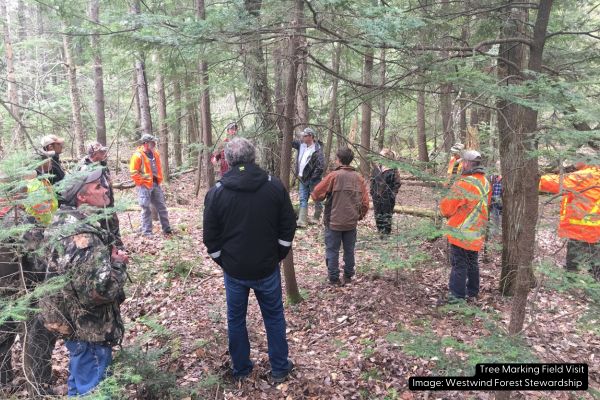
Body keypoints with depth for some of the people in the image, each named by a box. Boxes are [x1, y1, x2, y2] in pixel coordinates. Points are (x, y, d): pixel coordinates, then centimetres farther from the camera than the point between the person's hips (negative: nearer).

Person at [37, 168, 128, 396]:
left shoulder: (66, 222, 3)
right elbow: (101, 289, -34)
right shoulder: (84, 236, -29)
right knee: (92, 390, 7)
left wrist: (109, 257, 5)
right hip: (90, 327, -10)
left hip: (75, 321, 10)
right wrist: (118, 263, -17)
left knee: (79, 383, 28)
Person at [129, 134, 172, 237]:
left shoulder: (155, 154, 9)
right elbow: (134, 173, -14)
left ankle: (167, 229, 19)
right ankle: (146, 232, 7)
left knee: (162, 207, 10)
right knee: (146, 209, -2)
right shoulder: (138, 156, -13)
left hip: (156, 184, 7)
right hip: (145, 186, -7)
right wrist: (143, 182, -14)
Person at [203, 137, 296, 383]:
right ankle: (279, 368, 28)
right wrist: (279, 256, 10)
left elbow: (210, 236, -3)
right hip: (267, 269, 0)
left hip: (234, 270, 0)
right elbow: (288, 226, -2)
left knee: (236, 319, 18)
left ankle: (241, 369, 32)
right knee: (274, 317, 17)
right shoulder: (275, 186, -8)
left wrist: (222, 262, 11)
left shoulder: (216, 192, -9)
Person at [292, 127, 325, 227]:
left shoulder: (317, 150, -17)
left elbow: (321, 166, -21)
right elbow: (293, 142, 24)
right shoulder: (301, 145, 6)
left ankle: (316, 218, 21)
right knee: (303, 200, 5)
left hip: (313, 180, -7)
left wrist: (313, 177, -19)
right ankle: (302, 221, 5)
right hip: (303, 178, 7)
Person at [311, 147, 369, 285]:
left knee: (332, 250, 5)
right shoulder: (358, 178, 2)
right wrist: (360, 216, 17)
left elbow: (316, 194, -9)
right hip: (351, 222, 4)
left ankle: (334, 279, 8)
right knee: (349, 250, 15)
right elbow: (365, 201, 2)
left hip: (334, 221, -4)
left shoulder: (334, 176, -11)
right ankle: (348, 276, 23)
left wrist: (324, 195, 13)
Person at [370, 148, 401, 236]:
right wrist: (372, 191, 8)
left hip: (388, 197, -5)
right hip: (377, 196, 5)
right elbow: (372, 180, 16)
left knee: (387, 215, 2)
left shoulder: (393, 169, -8)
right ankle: (380, 231, 26)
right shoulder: (376, 168, 7)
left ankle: (387, 233, 12)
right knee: (378, 215, 13)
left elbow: (397, 183, -6)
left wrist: (393, 194, -12)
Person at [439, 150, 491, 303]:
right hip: (477, 231, 8)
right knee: (472, 262, 19)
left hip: (461, 231, -8)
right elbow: (484, 205, 12)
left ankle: (457, 295, 6)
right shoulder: (485, 183, 3)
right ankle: (472, 292, 31)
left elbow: (447, 207, -17)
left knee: (459, 263, 0)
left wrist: (448, 214, 5)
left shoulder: (463, 184, -23)